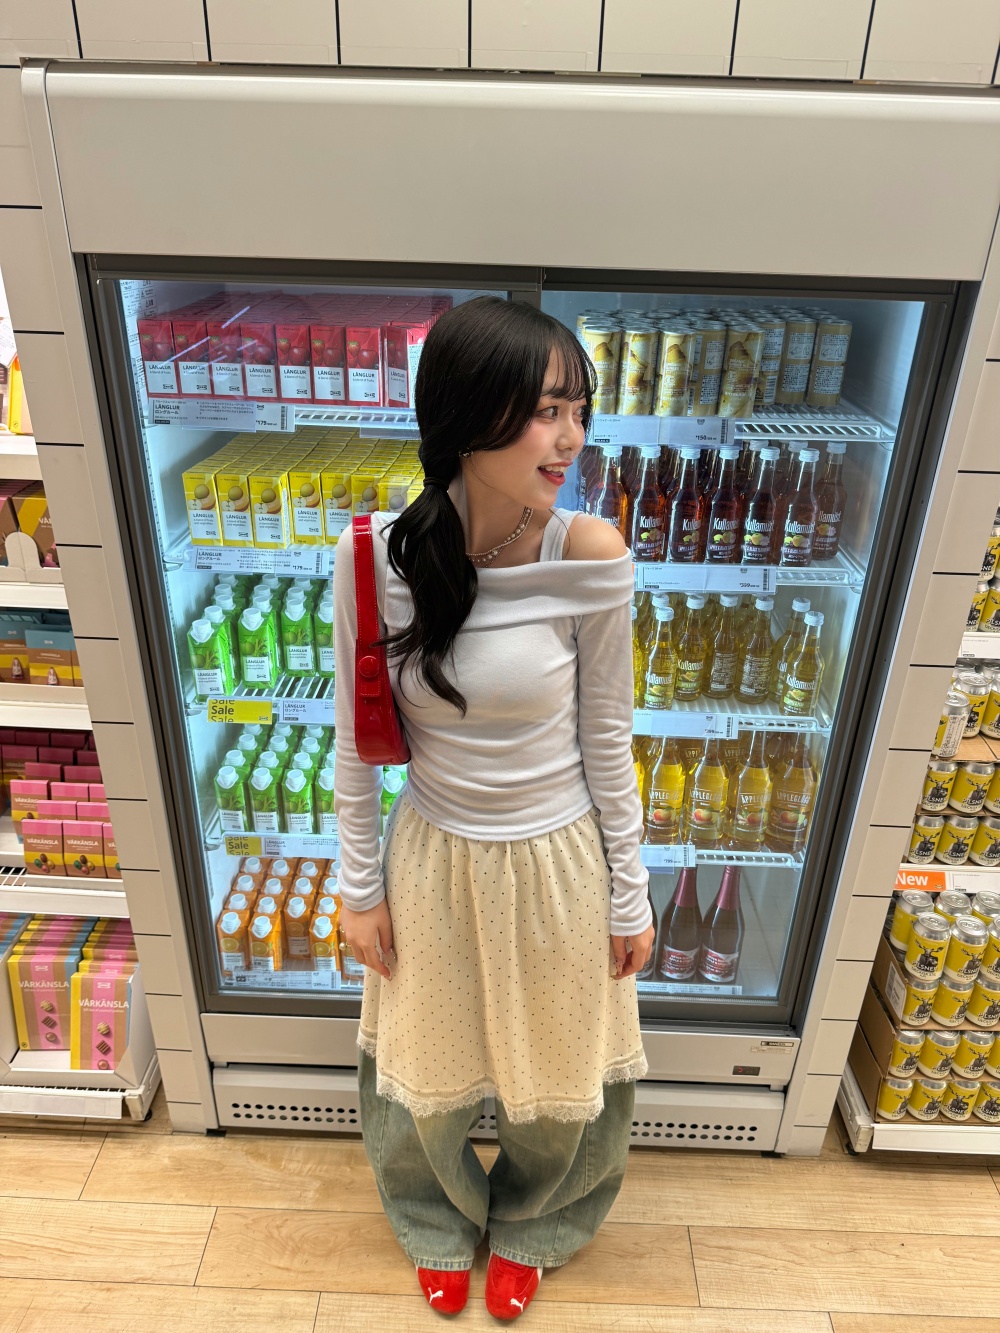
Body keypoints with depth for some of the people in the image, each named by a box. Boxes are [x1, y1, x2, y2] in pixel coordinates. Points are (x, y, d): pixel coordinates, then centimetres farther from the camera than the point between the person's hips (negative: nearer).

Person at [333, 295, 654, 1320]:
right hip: (434, 860, 1)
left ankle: (527, 1226, 61)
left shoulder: (590, 558, -20)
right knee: (426, 1078, 26)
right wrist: (359, 887, 1)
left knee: (556, 1081, 24)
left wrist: (628, 896, -1)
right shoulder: (376, 557, -19)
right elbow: (356, 740, -7)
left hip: (558, 863, 0)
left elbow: (606, 738, -9)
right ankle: (441, 1225, 62)